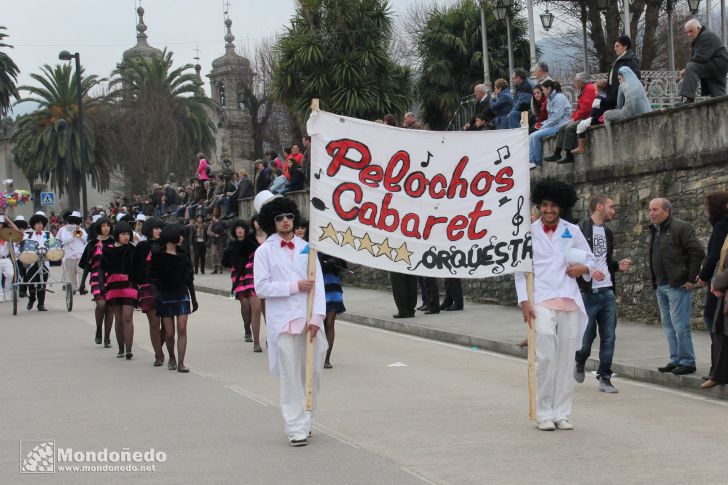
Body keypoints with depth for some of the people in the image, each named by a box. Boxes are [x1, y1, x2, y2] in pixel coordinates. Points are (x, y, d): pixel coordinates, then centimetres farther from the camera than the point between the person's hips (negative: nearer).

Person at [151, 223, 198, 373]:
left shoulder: (183, 256, 8)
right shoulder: (158, 257, -3)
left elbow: (189, 279, 13)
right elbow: (153, 278, -4)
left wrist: (194, 299, 15)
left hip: (182, 296, 2)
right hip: (165, 297, -2)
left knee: (182, 329, -11)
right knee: (169, 333, 2)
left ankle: (180, 363, -13)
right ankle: (172, 358, 26)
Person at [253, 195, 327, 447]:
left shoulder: (306, 248, 10)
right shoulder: (265, 251, 2)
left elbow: (318, 285, 4)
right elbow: (261, 287, -6)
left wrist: (316, 317, -7)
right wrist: (295, 286, -11)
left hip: (309, 320, 3)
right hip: (283, 320, -3)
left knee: (312, 372, 6)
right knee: (290, 376, -3)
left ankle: (306, 421, 21)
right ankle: (296, 428, -1)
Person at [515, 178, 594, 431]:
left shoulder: (572, 231, 11)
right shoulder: (528, 232, 6)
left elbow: (590, 259, 20)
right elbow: (520, 269, 5)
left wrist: (584, 268, -3)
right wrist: (524, 301, -4)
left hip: (569, 301, 3)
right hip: (541, 302, -3)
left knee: (566, 358, 4)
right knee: (546, 356, -12)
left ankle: (562, 413, 13)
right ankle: (544, 414, -3)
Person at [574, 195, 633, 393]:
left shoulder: (607, 232, 16)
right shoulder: (580, 230, -8)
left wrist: (618, 265, 6)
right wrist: (588, 271, -24)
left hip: (607, 292, 6)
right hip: (588, 293, -6)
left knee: (608, 337, 2)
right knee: (587, 335, 1)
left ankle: (604, 377, 8)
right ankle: (580, 363, 30)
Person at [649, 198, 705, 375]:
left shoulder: (681, 228, -9)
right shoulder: (655, 231, 17)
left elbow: (697, 252, -13)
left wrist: (690, 279, -14)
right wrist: (655, 282, 15)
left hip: (678, 286, -9)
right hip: (661, 286, 9)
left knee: (680, 325, -8)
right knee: (668, 326, 11)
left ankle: (687, 362, -1)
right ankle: (675, 360, 17)